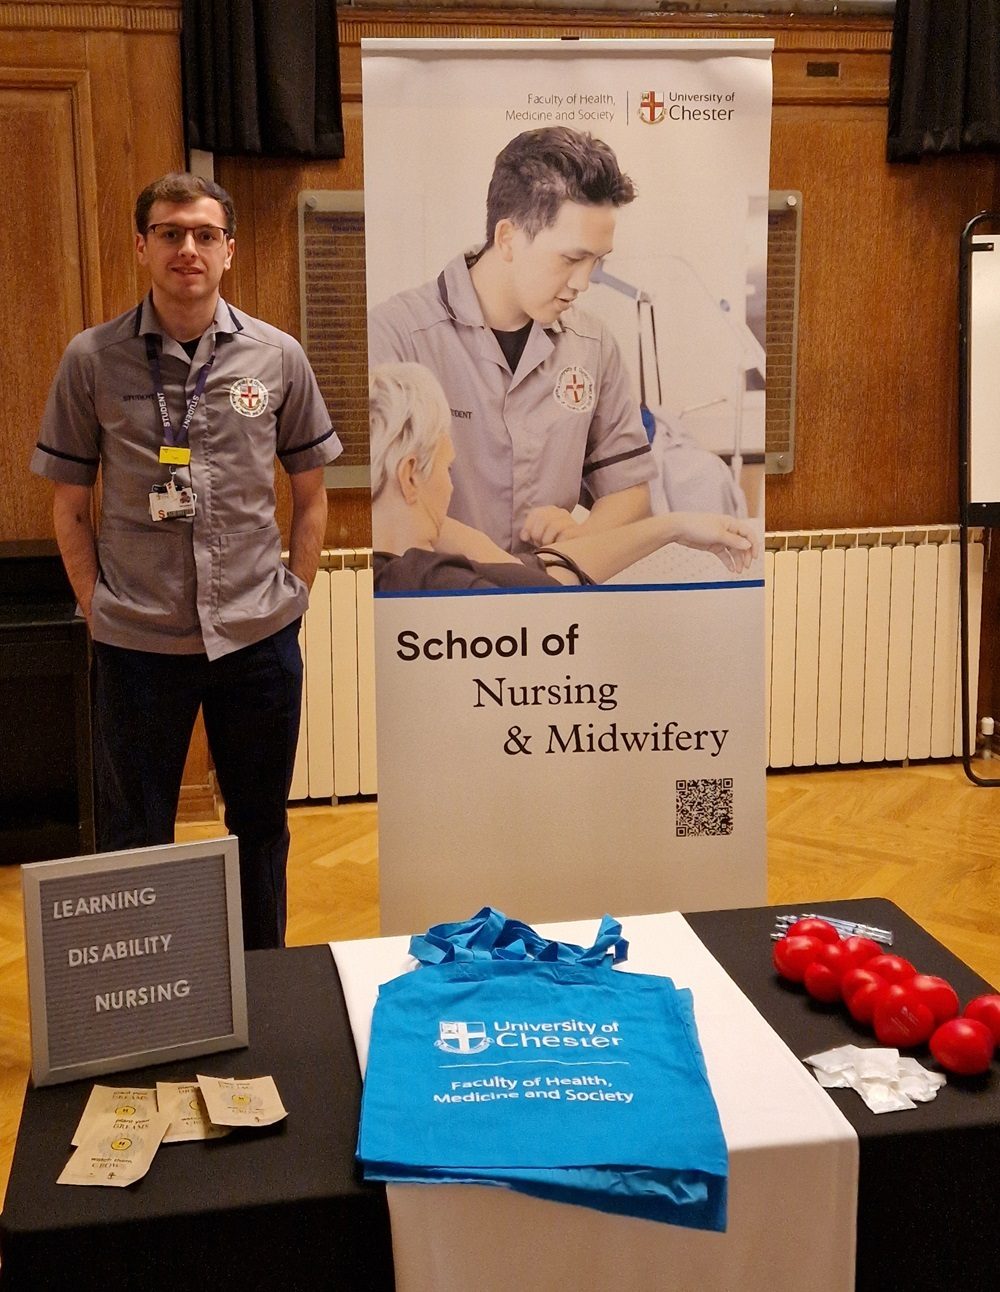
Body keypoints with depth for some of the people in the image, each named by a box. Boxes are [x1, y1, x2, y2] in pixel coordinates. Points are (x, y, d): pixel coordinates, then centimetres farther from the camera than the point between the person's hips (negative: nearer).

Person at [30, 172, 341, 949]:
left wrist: (295, 595, 3)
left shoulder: (277, 357, 1)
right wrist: (97, 607, -2)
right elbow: (69, 505, 4)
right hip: (137, 642, -1)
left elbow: (311, 492, 9)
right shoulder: (92, 360, -2)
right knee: (133, 835, 11)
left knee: (261, 825, 15)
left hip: (259, 636, 2)